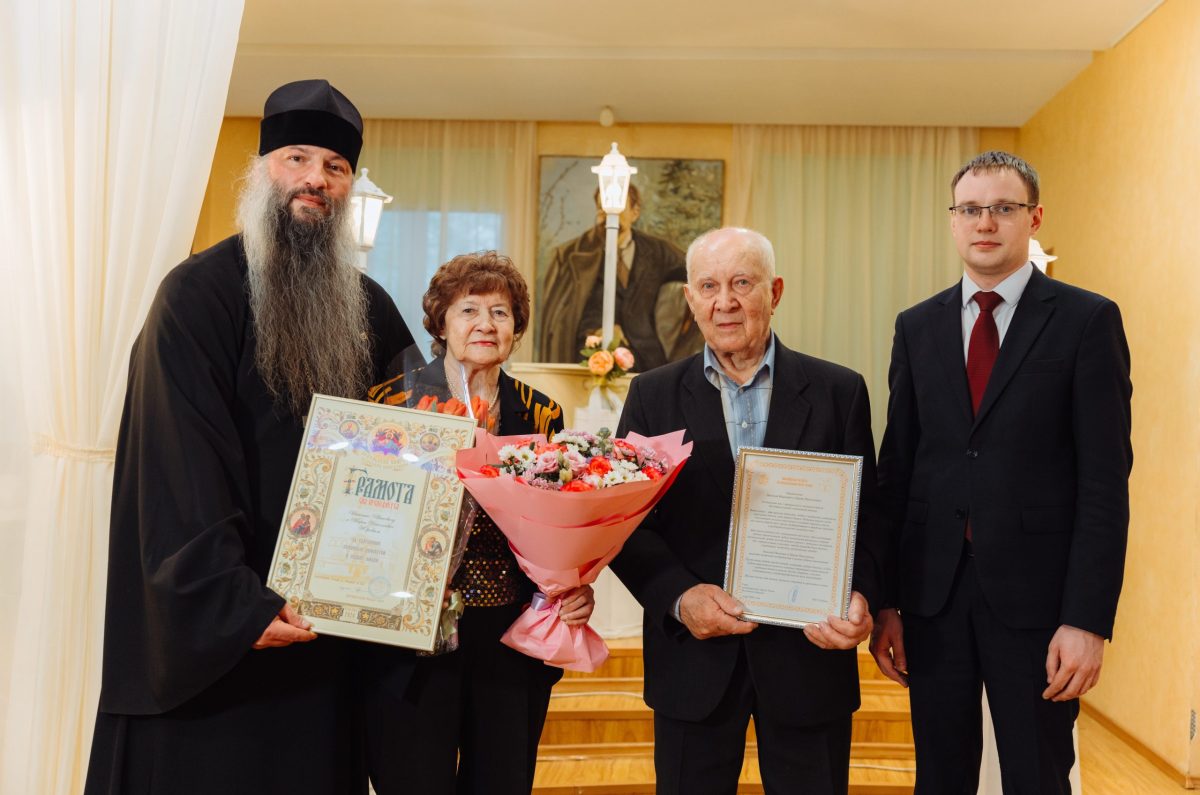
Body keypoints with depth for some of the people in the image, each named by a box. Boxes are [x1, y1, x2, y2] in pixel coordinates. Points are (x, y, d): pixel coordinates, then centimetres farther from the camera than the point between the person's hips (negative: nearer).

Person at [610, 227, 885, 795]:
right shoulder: (654, 396, 3)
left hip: (810, 648, 0)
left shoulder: (839, 391, 2)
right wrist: (679, 595, -14)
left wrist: (860, 596, -15)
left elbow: (868, 513, 2)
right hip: (695, 654, 1)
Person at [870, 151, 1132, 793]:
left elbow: (1105, 478, -7)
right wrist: (886, 601, 4)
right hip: (933, 589, 3)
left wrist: (1088, 619, -12)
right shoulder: (917, 326, 8)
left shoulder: (1087, 320, -2)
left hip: (1035, 593, -3)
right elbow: (896, 467, 7)